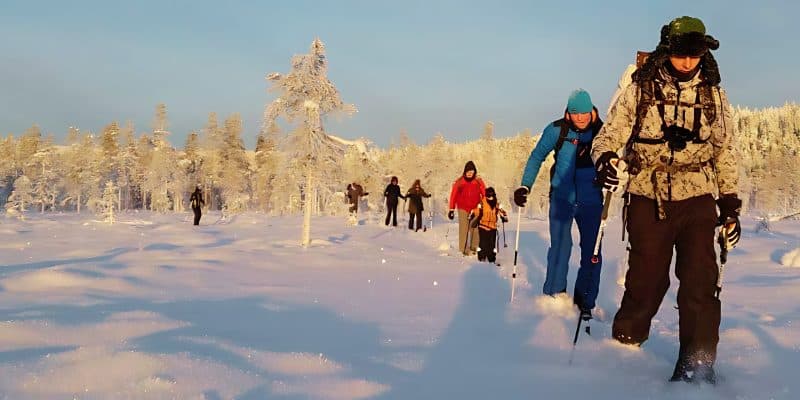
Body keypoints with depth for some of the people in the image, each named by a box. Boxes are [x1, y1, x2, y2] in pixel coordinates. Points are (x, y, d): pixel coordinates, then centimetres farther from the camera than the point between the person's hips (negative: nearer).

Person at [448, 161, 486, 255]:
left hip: (475, 208, 1)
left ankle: (474, 248, 9)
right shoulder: (459, 182, 0)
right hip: (463, 209, -1)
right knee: (463, 229, -4)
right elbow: (453, 195, 3)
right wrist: (451, 209, 2)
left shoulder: (478, 181, 3)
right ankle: (464, 249, -1)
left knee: (475, 229, 0)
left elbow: (485, 194, 5)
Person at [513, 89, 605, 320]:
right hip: (562, 197, -1)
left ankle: (585, 303, 14)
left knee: (591, 251, 3)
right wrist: (525, 186, -4)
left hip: (591, 200, 1)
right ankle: (554, 296, 5)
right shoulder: (557, 130, -6)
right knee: (560, 247, -8)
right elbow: (537, 157, 4)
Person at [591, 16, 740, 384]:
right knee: (646, 281, 3)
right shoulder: (640, 90, -1)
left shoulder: (713, 95, 7)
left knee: (700, 284, -7)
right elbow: (609, 135, -2)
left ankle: (697, 365, 2)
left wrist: (730, 203, 13)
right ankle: (624, 347, 25)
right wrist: (605, 159, -25)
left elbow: (725, 151, 15)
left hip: (697, 201, 2)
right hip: (648, 200, -2)